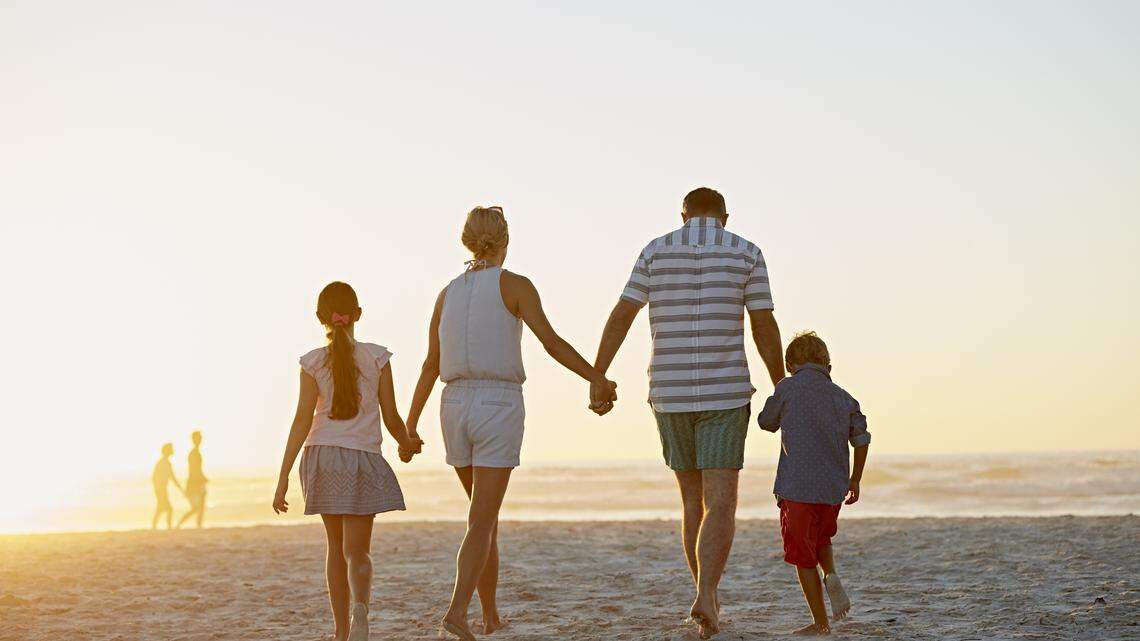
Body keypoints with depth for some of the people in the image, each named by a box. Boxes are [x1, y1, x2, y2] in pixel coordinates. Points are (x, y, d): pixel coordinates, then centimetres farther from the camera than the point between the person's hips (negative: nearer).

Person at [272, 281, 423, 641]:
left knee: (336, 546, 16)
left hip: (321, 458, 2)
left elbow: (302, 421, -7)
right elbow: (391, 418, 0)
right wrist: (406, 444, 22)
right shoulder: (377, 357, -2)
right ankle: (360, 608, -32)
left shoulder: (313, 362, -1)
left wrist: (283, 477, -7)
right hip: (362, 460, -2)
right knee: (357, 550, -3)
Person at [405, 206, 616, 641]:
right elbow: (552, 342, -15)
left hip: (456, 409, 5)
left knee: (486, 512, 20)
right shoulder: (515, 285, -2)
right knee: (482, 523, -7)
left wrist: (410, 426, 15)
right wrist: (596, 379, -20)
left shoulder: (448, 294, 12)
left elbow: (431, 367, 11)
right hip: (499, 410, -5)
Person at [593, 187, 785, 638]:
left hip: (670, 394, 3)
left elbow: (620, 318, -1)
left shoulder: (655, 251, 6)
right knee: (720, 507, -5)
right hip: (725, 393, -2)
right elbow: (765, 328, 0)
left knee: (693, 500, 17)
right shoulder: (746, 253, 1)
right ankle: (706, 598, -26)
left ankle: (708, 599, 22)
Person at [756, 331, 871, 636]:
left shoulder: (787, 388, -3)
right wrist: (855, 481, 21)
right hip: (833, 488, 4)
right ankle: (831, 574, -1)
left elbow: (766, 422, 10)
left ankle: (821, 624, 9)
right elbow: (862, 440, 9)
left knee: (804, 558, 6)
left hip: (797, 488, -4)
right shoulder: (844, 398, 9)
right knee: (823, 539, 29)